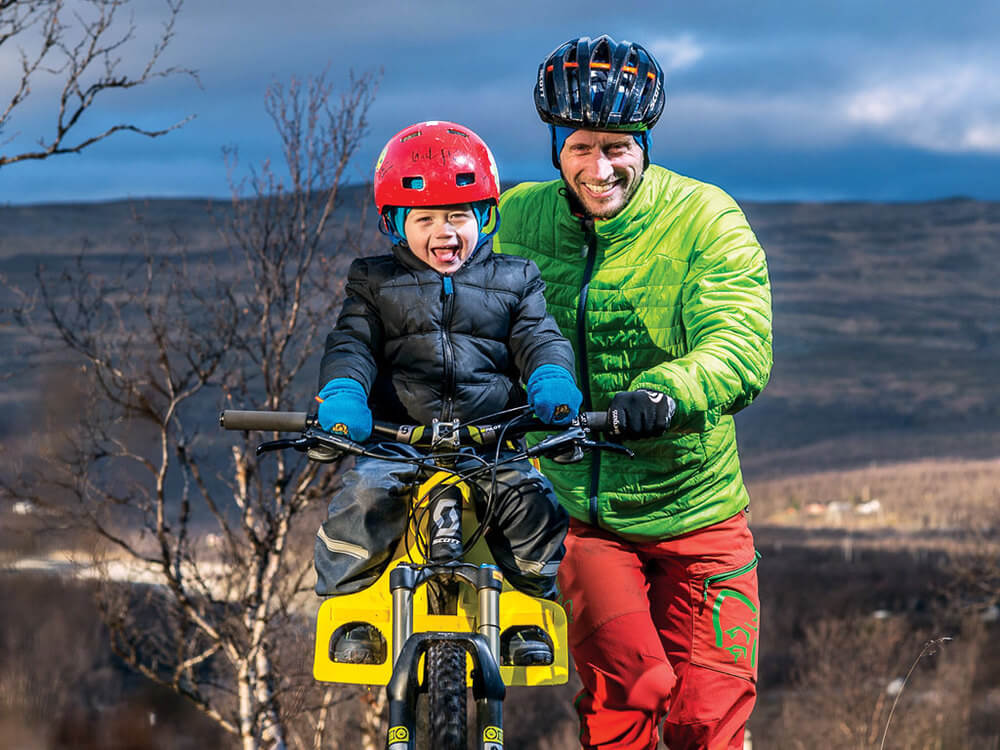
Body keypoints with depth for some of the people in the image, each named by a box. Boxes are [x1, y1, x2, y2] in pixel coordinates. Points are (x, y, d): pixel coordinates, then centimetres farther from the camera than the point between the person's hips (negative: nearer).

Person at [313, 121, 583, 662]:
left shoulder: (513, 281, 14)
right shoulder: (375, 282, 13)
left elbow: (538, 339, 3)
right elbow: (352, 343, 1)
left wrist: (552, 381, -22)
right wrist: (341, 393, -23)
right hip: (396, 437, 0)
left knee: (530, 495, -25)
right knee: (364, 495, -27)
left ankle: (537, 597, 0)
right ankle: (342, 597, -3)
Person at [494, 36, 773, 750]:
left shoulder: (705, 220, -11)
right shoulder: (517, 219, -1)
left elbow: (740, 350, -25)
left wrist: (665, 393, -45)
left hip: (692, 509, -1)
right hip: (581, 513, 1)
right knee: (624, 692, -19)